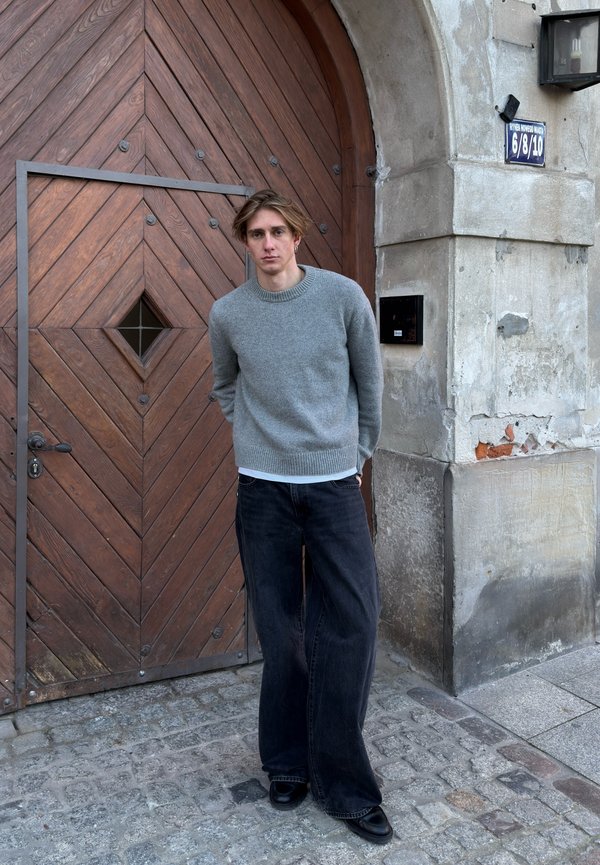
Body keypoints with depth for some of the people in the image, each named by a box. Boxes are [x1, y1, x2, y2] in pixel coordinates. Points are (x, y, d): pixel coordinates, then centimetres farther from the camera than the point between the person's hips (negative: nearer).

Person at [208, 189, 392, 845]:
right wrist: (258, 438, 10)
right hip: (264, 489, 1)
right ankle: (288, 766, 26)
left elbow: (369, 381, 10)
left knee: (351, 627, -4)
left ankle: (343, 785, 12)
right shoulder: (227, 314, 2)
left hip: (336, 484, 0)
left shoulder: (343, 297, -2)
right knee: (281, 632, 6)